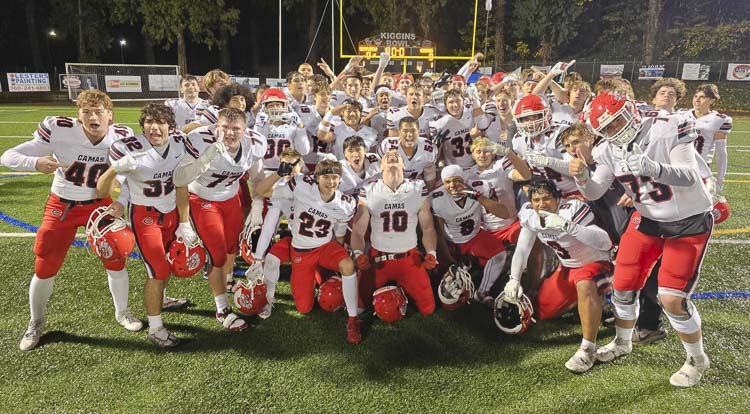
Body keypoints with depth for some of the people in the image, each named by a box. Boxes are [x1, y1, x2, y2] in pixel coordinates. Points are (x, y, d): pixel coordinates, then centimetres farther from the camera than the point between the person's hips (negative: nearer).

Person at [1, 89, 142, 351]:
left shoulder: (121, 137, -15)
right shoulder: (59, 130, -24)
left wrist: (120, 202, -18)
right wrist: (36, 163, -43)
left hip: (101, 204, 2)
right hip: (62, 205, -1)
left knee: (116, 261, 0)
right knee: (45, 269, 3)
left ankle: (122, 313, 26)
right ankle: (36, 323, 30)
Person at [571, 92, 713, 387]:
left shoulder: (669, 130, -23)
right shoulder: (609, 150, -7)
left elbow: (690, 177, -30)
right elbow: (594, 193, -9)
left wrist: (652, 168, -49)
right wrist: (581, 177, -31)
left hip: (690, 222, -5)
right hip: (648, 219, 5)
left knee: (672, 298, -10)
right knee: (623, 286, 4)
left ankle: (697, 360, 18)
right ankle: (622, 343, 33)